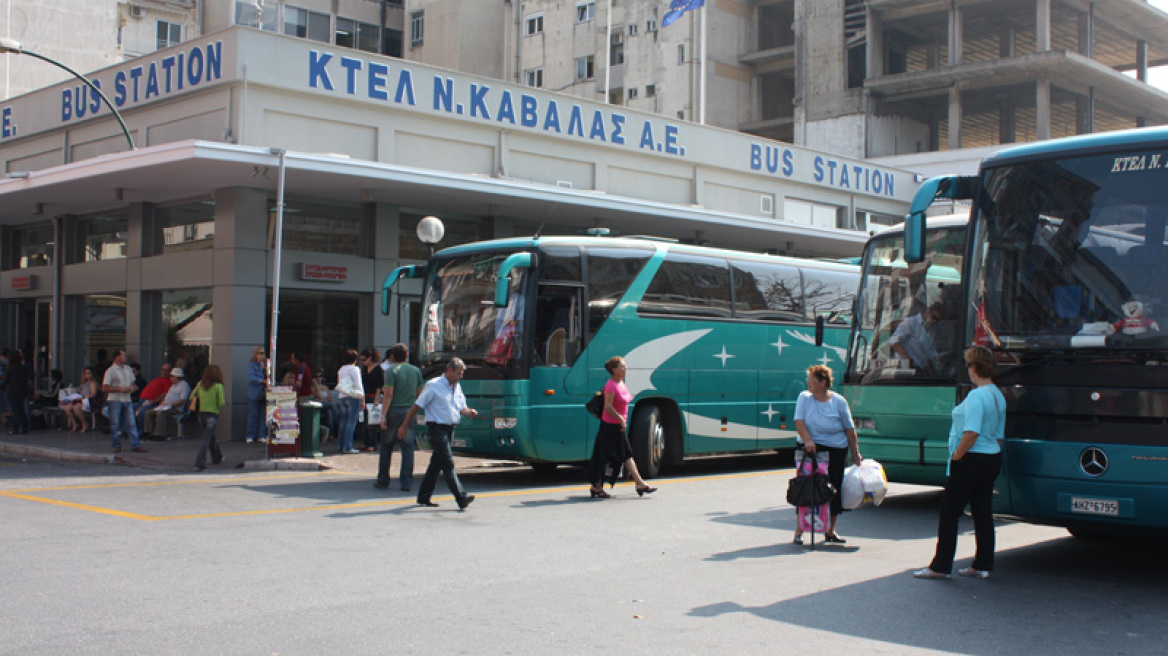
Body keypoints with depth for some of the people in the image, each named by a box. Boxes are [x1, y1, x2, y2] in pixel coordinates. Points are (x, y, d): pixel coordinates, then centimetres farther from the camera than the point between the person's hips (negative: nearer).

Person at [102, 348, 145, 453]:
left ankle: (135, 444, 0)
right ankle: (117, 445, 10)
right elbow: (104, 388, -10)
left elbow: (132, 382, 23)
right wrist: (120, 389, -16)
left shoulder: (128, 369, 12)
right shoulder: (110, 371, -7)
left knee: (131, 423, 0)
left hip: (127, 400, 5)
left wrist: (131, 388, 0)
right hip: (114, 400, -5)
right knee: (115, 424, 2)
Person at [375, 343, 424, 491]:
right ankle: (406, 483, -1)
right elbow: (420, 393, 13)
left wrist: (383, 415, -13)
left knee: (386, 447, 9)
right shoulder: (416, 371, 8)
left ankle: (383, 481, 14)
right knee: (408, 448, 3)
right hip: (410, 412, 3)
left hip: (394, 412, -3)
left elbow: (388, 394, -12)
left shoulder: (392, 371, -6)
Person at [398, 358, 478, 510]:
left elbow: (461, 408, 19)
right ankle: (461, 497, -19)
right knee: (448, 463, -13)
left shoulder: (457, 387, 13)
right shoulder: (433, 386, -9)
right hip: (437, 428, -8)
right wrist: (404, 426, -4)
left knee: (437, 463, 13)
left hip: (450, 428, 8)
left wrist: (469, 412, -5)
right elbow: (417, 406, -6)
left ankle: (424, 497, 22)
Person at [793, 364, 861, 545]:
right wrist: (808, 440, -24)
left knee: (835, 489, 4)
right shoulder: (804, 398, 1)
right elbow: (799, 421, -8)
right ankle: (799, 530, 4)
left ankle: (830, 530, 19)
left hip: (836, 450, 1)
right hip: (810, 449, -1)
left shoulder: (839, 402, 0)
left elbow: (850, 429, 5)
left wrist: (855, 454, 4)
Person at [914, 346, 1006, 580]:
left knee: (948, 513, -1)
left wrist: (956, 456, -16)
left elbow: (972, 432, -26)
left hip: (972, 462, -9)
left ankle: (940, 567, 3)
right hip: (992, 459, 9)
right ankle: (983, 566, 17)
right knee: (982, 513, 13)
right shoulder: (998, 395, 11)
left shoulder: (977, 396, -19)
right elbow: (999, 435, 15)